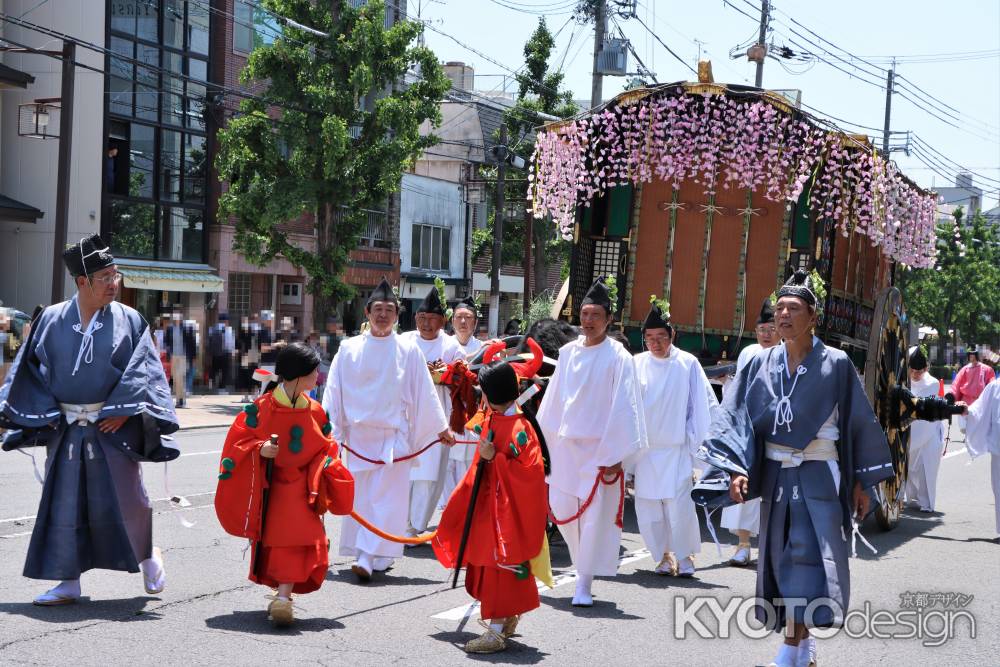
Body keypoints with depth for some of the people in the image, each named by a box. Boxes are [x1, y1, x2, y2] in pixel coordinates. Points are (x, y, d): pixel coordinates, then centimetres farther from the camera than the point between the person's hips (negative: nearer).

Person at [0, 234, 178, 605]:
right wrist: (42, 412, -3)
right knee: (65, 503, 4)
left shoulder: (129, 321, 0)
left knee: (125, 498, 0)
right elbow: (31, 367, 8)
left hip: (111, 426, -2)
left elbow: (144, 370, -3)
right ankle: (68, 582, 14)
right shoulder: (52, 320, 3)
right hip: (64, 427, 2)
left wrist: (124, 410, -14)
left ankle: (147, 554, 28)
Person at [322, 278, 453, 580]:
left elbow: (424, 392, 3)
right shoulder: (350, 348, 1)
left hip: (394, 434, -1)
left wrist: (441, 427, 5)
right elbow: (334, 391, 2)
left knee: (386, 497, -6)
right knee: (361, 497, 5)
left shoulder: (408, 349, 0)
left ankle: (368, 559, -8)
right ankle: (375, 555, 15)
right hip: (359, 433, 1)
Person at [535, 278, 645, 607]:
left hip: (600, 446, -5)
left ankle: (584, 584, 3)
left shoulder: (618, 357, -7)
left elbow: (623, 407, -9)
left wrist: (615, 454, -13)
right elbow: (553, 398, 13)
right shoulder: (568, 352, 7)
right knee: (562, 508, 8)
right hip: (565, 444, 5)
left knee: (595, 514, -4)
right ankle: (586, 560, 32)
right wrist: (544, 439, 13)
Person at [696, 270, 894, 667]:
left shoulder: (835, 364, -5)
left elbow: (859, 423, 0)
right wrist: (736, 468, -14)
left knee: (806, 558, -10)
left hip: (818, 475, -4)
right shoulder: (761, 364, 2)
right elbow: (734, 416, -1)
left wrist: (861, 484, 0)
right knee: (781, 558, 9)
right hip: (775, 475, 4)